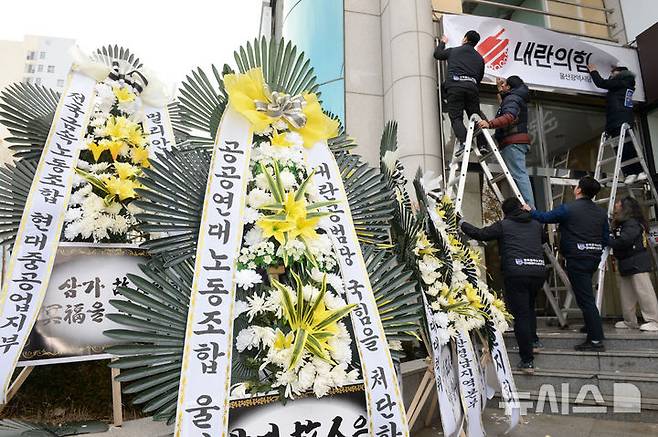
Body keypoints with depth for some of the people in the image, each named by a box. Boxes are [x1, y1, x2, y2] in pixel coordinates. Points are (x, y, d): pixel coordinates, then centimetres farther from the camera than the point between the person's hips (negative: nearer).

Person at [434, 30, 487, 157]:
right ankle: (482, 144, -7)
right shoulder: (479, 58, 25)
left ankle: (463, 141, -28)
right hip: (472, 86, 3)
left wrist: (442, 42, 49)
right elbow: (480, 77, 23)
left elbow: (437, 54, 32)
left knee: (456, 117, -7)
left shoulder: (453, 51, 17)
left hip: (454, 86, -3)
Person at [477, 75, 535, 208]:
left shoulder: (511, 99, -4)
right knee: (521, 174, 8)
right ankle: (530, 208, 6)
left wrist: (490, 124, -35)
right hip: (519, 141, 10)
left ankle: (529, 207, -22)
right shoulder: (517, 98, 27)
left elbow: (509, 116, -24)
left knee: (518, 175, -16)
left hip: (513, 142, -10)